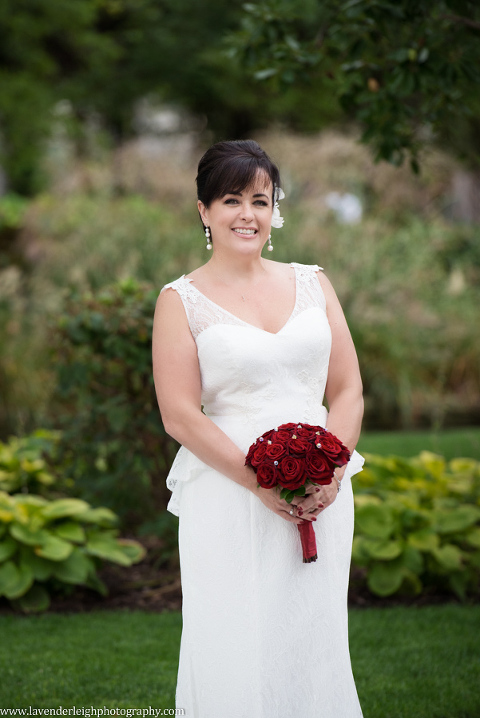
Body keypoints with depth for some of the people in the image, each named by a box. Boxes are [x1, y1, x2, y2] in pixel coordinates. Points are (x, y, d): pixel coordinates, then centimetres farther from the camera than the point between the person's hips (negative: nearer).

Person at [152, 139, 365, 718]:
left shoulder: (313, 284, 11)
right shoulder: (182, 301, 1)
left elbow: (348, 390, 9)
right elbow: (180, 415, -6)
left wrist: (330, 472, -8)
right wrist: (262, 484, -15)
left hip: (321, 495, 3)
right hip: (228, 495, -3)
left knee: (315, 638, 6)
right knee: (235, 647, -2)